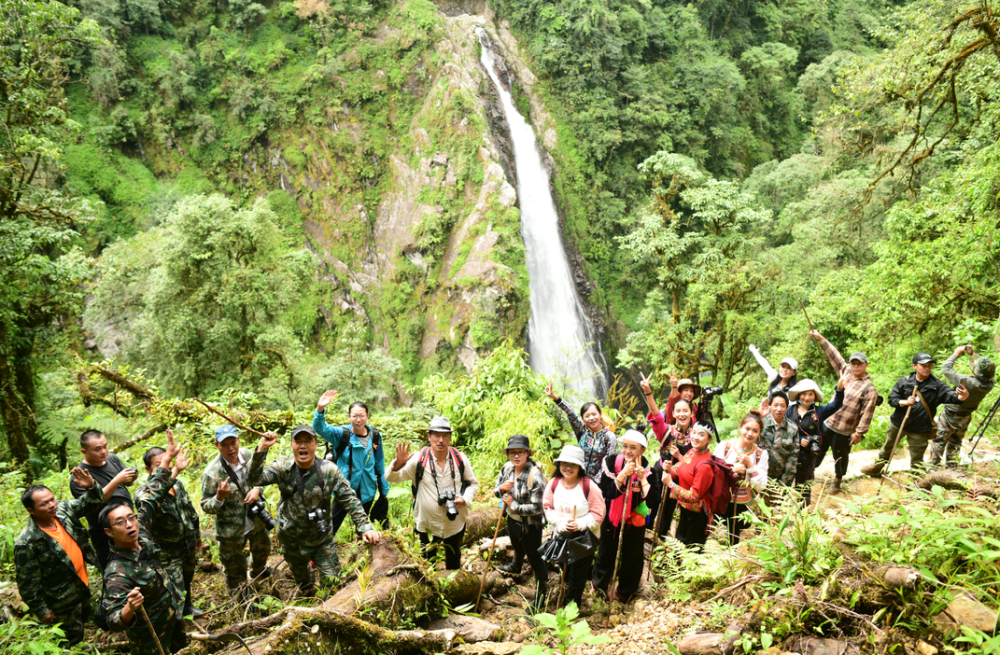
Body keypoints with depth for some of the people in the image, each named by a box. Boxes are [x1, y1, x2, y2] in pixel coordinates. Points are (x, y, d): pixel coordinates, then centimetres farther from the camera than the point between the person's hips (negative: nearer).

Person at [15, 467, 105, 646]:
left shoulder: (62, 509, -14)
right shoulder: (26, 543, -30)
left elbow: (92, 502, -6)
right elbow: (27, 582, -22)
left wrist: (91, 486, -29)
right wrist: (42, 611, -13)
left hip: (82, 584, 7)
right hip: (63, 600, -7)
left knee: (84, 619, 31)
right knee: (73, 637, 14)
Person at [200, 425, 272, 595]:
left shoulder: (248, 455, -13)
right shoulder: (211, 474, -28)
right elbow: (206, 507, -18)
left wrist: (257, 489, -16)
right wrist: (219, 497, -39)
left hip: (256, 520, 5)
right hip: (231, 530, -5)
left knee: (263, 549, 32)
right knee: (235, 569, 14)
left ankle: (258, 572, 65)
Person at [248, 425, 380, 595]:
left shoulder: (329, 470, -16)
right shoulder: (282, 468, -14)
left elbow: (350, 500, -13)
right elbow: (254, 479, -27)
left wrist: (365, 527, -22)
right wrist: (262, 449, -39)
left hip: (322, 538, -1)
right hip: (291, 539, 2)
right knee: (300, 575, 27)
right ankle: (308, 597, 59)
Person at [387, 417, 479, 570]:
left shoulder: (460, 459, -7)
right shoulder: (419, 459, -14)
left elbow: (473, 483, 5)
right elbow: (392, 477, -11)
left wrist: (464, 499, -14)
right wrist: (398, 464, -32)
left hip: (455, 523, 2)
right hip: (427, 523, -2)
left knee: (454, 561, 23)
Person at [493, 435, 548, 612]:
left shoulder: (535, 475, -30)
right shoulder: (507, 468, -9)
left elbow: (537, 507, -29)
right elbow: (496, 491, 4)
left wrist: (513, 505, -24)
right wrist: (501, 488, -19)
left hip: (530, 523, -8)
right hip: (513, 518, 8)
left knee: (535, 559, 3)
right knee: (517, 547, 35)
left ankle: (541, 598, 17)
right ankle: (515, 567, 65)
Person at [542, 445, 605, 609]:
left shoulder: (589, 486, -21)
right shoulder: (553, 484, -9)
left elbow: (598, 514, -16)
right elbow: (548, 508, -3)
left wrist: (580, 525, -27)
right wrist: (561, 522, -19)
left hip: (585, 536, -4)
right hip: (561, 535, 4)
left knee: (577, 575, 7)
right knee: (566, 571, 21)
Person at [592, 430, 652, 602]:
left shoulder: (646, 467, -14)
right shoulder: (612, 462, -17)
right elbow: (607, 493, -26)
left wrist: (642, 478, -34)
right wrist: (623, 474, -36)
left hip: (635, 520, 0)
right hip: (612, 517, 0)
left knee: (632, 556, 14)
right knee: (606, 553, 18)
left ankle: (625, 591, 37)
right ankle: (599, 585, 43)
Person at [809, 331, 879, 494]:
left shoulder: (868, 388, -14)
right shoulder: (846, 371, 5)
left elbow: (867, 413, -17)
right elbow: (835, 356, 14)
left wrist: (859, 432, -19)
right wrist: (821, 339, 14)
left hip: (843, 431, -6)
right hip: (827, 423, 6)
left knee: (840, 457, 12)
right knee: (818, 451, 17)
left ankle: (838, 481, 34)